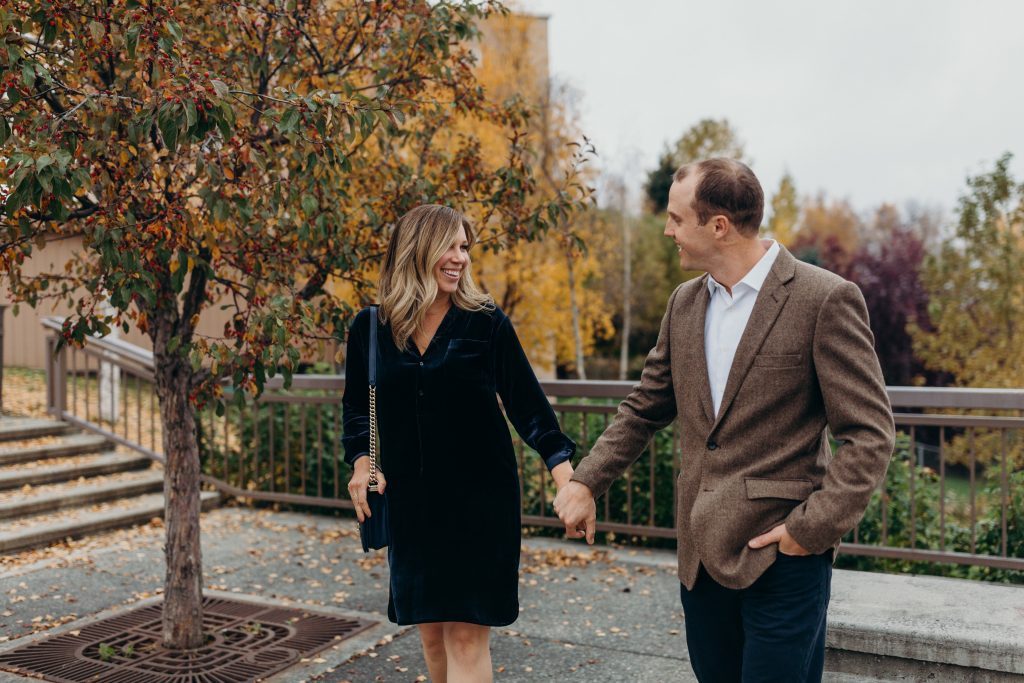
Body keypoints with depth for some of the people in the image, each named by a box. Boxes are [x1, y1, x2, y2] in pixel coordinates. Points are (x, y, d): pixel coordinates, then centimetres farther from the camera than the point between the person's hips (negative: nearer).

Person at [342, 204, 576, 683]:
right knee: (431, 630, 15)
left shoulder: (487, 323, -6)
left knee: (466, 634, -3)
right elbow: (357, 406, 11)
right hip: (410, 501, 3)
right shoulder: (369, 328, 0)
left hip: (479, 498, -3)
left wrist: (564, 472, -17)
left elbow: (527, 404, -6)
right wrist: (361, 461, -5)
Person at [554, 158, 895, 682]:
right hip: (702, 554, 6)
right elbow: (644, 410, 14)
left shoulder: (825, 299, -12)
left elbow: (868, 434, -11)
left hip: (782, 555, -6)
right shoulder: (685, 303, 8)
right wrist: (585, 482, 6)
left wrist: (813, 527, -17)